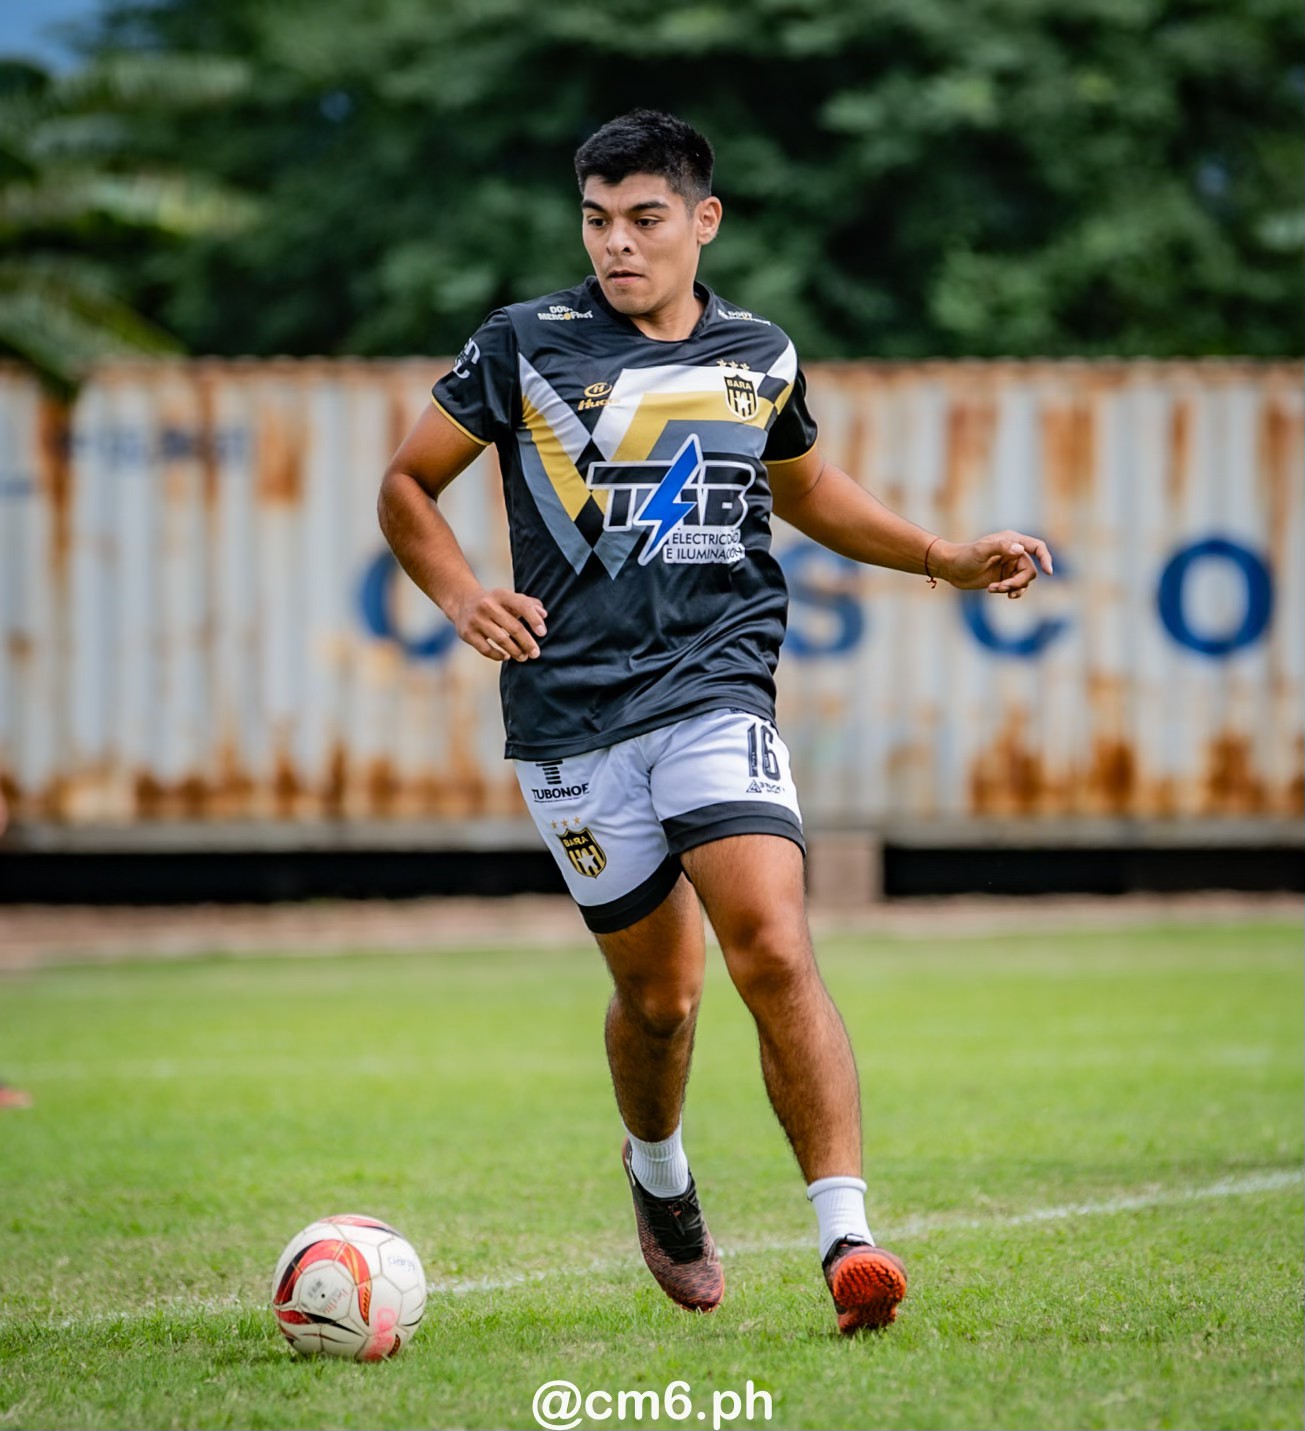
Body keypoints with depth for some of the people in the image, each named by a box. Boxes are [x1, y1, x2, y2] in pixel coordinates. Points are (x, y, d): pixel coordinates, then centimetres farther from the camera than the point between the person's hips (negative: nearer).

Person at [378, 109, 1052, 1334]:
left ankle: (847, 1234, -20)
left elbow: (805, 487, 30)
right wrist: (461, 595, -10)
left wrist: (944, 558, 22)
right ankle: (657, 1174, 40)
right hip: (571, 714, -1)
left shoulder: (759, 357, 10)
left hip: (718, 693, 1)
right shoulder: (525, 346, 1)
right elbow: (406, 486, 8)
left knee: (772, 949, -19)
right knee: (656, 990, 7)